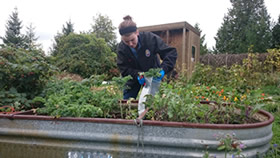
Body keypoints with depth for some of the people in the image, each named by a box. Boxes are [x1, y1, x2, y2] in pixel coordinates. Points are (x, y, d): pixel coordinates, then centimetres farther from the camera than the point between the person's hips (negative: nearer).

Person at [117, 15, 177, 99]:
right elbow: (123, 68, -16)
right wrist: (137, 75, -35)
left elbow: (171, 53, -24)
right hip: (134, 78, 2)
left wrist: (163, 69, -39)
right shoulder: (121, 47, -20)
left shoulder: (150, 38, -27)